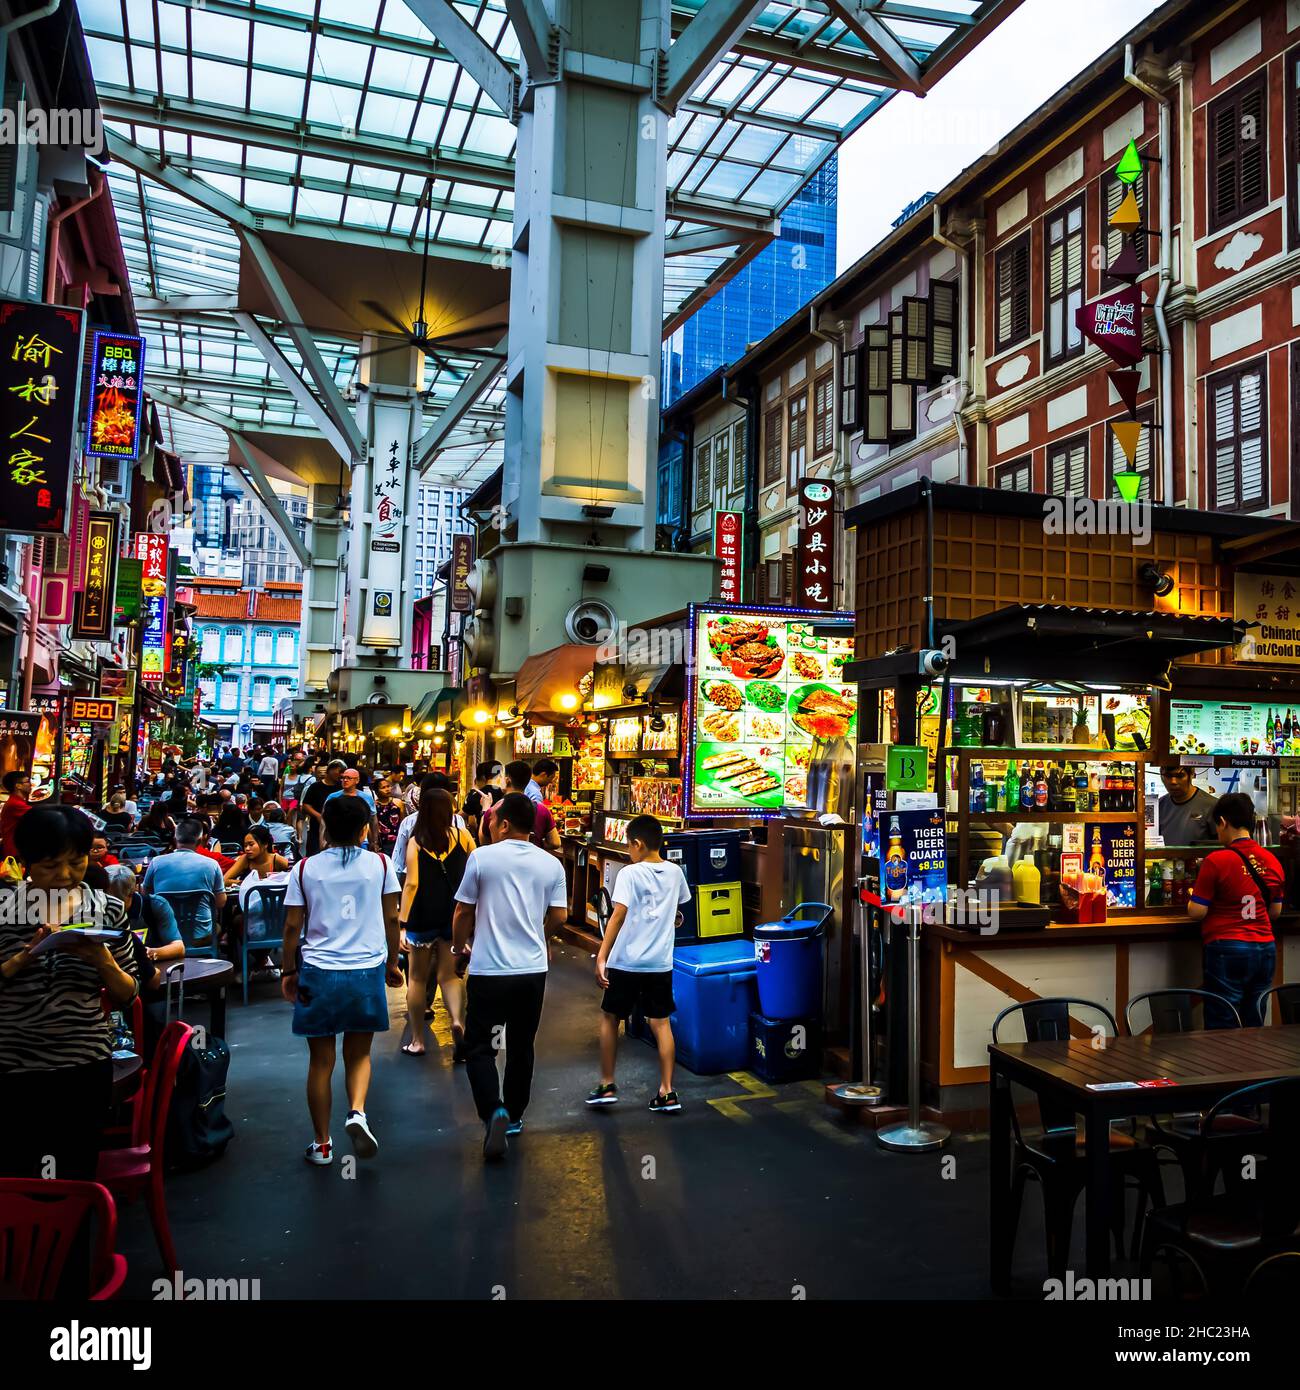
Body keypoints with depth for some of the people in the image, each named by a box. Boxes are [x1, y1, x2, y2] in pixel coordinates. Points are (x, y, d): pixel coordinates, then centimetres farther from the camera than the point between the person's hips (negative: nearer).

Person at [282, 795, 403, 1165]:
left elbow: (292, 926, 1)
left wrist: (289, 971, 12)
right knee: (358, 1055, 16)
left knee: (321, 1061, 12)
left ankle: (321, 1144, 20)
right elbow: (391, 919, 3)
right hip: (367, 971, 0)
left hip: (318, 972, 0)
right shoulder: (380, 864, -1)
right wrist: (392, 963, 15)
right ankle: (357, 1111, -9)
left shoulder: (304, 868, -1)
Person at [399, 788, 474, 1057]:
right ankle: (458, 1021, -16)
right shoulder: (461, 835, -3)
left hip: (422, 916, -1)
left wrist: (402, 922, -11)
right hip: (455, 914, 1)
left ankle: (417, 1040, 20)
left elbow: (412, 884, -13)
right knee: (449, 975, 10)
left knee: (417, 977, 14)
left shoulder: (416, 842, -7)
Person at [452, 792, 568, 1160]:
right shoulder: (551, 864, -1)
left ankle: (494, 1112, -12)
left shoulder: (482, 857, -9)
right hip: (533, 969, 4)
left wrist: (460, 947, 16)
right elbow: (558, 917, 1)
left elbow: (463, 912, -2)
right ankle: (514, 1116, 29)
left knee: (479, 1047, 7)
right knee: (521, 1047, 17)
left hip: (488, 969, -3)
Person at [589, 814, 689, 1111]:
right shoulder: (675, 872, 5)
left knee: (609, 1018, 13)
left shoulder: (630, 873, -11)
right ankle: (667, 1092, 8)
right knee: (661, 1023, 9)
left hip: (625, 962, -4)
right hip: (660, 963, 4)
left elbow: (618, 915, -21)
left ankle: (607, 1086, 17)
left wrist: (601, 956, -22)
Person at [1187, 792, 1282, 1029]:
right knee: (1254, 1027, 13)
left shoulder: (1216, 860, -13)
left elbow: (1196, 913, -11)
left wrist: (1192, 898, 9)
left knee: (1222, 1028, 0)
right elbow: (1275, 911, 16)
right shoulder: (1272, 861, 6)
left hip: (1227, 950, -6)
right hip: (1266, 949, 6)